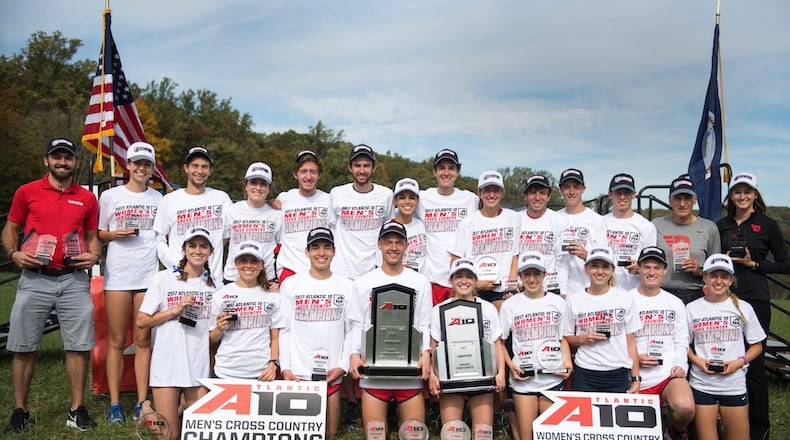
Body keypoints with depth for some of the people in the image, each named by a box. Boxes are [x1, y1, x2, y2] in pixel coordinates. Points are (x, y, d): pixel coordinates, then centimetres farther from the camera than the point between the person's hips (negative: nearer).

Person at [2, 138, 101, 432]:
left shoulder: (87, 199, 10)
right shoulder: (26, 192, 6)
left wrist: (93, 255, -4)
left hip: (74, 280, 1)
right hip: (34, 279, -1)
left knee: (79, 345, 1)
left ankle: (77, 410, 11)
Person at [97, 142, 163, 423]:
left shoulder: (158, 199, 11)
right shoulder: (109, 196, 6)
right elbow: (98, 234, 11)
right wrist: (115, 234, -9)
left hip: (149, 275, 1)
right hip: (117, 276, -1)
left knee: (143, 341, 4)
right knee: (117, 341, 3)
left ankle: (142, 402, 9)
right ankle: (114, 403, 9)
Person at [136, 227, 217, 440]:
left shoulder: (213, 284, 7)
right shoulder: (164, 278, -1)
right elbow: (141, 321, -2)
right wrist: (175, 310, -11)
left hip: (199, 367, 3)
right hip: (167, 364, -3)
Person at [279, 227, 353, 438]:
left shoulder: (346, 286, 4)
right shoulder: (291, 284, 3)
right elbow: (284, 329, 3)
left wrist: (343, 366, -4)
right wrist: (285, 368, -3)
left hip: (332, 374, 1)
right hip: (297, 373, 0)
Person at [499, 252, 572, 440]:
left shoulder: (557, 302, 4)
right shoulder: (510, 305, 0)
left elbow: (563, 337, 11)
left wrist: (567, 362, -5)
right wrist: (511, 366, -8)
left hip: (553, 378, 1)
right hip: (523, 379, -1)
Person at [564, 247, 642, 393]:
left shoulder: (625, 298, 3)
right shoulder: (574, 302, 3)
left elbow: (631, 341, 4)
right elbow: (567, 338, 8)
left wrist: (636, 379, 2)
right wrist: (583, 339, -12)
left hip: (618, 375, 0)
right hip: (584, 375, 0)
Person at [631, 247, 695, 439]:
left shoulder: (675, 303, 12)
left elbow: (681, 342, 10)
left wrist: (680, 366, -7)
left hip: (670, 374, 1)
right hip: (638, 379, -1)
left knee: (686, 408, -28)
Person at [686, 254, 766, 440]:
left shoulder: (743, 308, 2)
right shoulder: (692, 309, 2)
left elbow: (757, 345, 8)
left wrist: (739, 362, -9)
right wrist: (697, 361, -9)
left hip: (734, 384, 1)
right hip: (702, 384, -1)